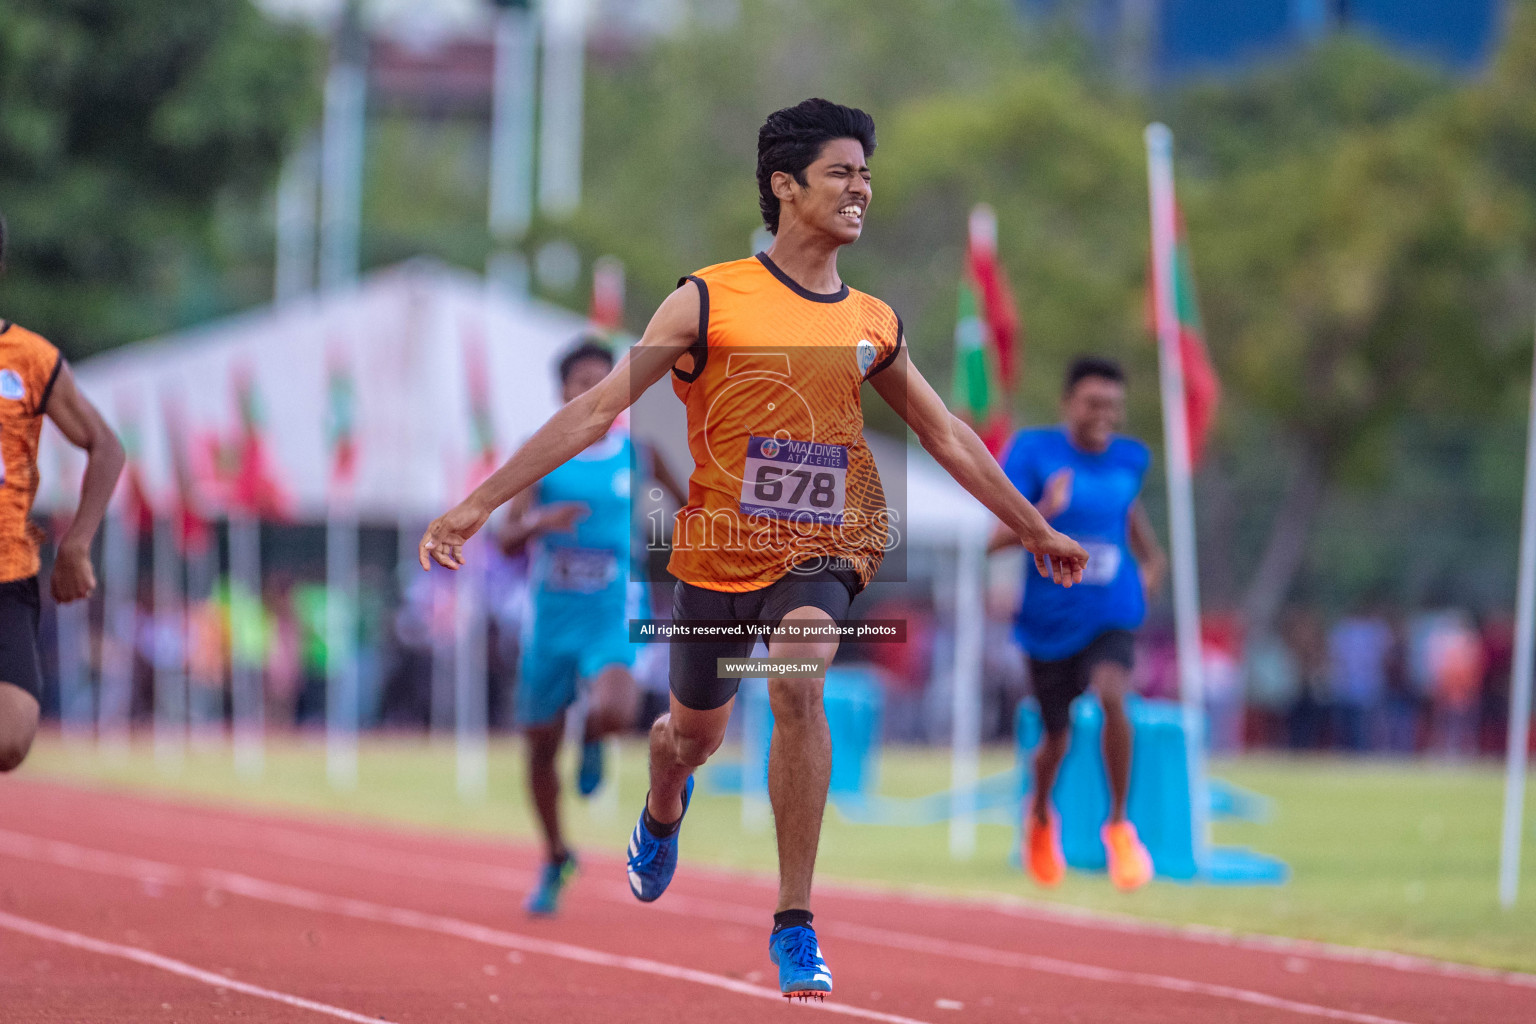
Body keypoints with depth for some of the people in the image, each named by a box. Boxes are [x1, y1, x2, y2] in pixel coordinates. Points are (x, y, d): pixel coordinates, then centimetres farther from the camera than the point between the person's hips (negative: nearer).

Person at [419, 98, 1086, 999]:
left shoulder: (875, 325, 4)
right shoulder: (708, 301, -7)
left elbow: (947, 435, 19)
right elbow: (596, 411, -8)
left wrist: (1037, 530, 25)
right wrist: (480, 503, -12)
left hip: (818, 552, 1)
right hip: (716, 552, -1)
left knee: (798, 684, -29)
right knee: (695, 735, 17)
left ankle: (795, 924, -21)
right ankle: (662, 818, 58)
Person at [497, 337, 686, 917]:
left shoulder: (637, 453, 0)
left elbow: (688, 501, 17)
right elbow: (507, 540, -7)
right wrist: (539, 521, -26)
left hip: (611, 622, -1)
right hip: (550, 622, 1)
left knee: (612, 712, -31)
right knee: (541, 749, 9)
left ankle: (593, 740, 9)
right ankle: (556, 860, 33)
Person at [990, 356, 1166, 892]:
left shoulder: (1130, 459, 1)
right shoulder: (1034, 451, -11)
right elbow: (994, 539, -18)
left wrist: (1150, 558, 15)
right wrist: (1043, 512, -34)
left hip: (1111, 616, 1)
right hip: (1049, 619, -1)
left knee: (1111, 694, -28)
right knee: (1057, 735, 12)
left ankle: (1119, 824, -13)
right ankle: (1041, 816, 47)